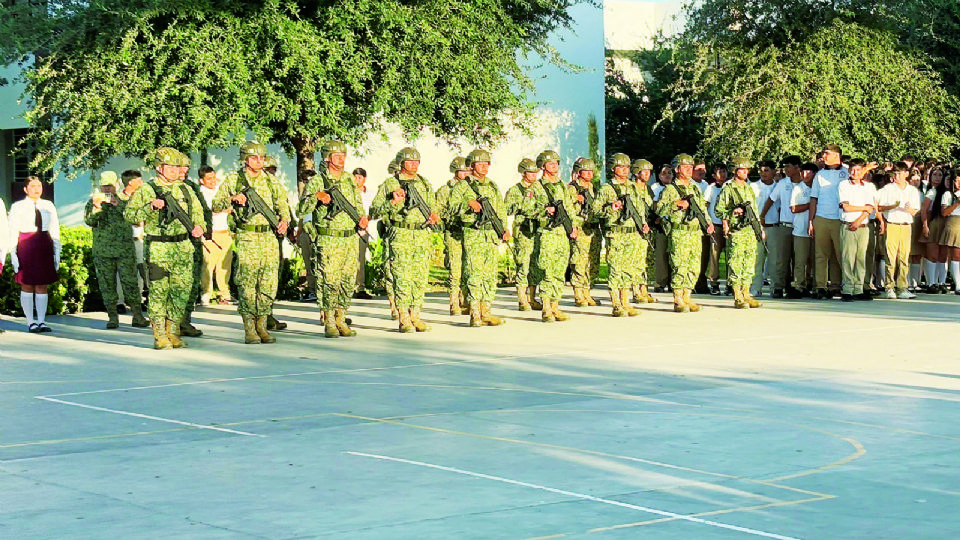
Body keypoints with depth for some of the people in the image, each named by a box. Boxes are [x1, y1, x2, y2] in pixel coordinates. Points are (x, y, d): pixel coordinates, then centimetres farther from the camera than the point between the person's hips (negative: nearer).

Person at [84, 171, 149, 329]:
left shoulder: (125, 200, 10)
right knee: (107, 284, 2)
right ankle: (112, 317, 9)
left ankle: (137, 316, 0)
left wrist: (119, 205, -18)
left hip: (125, 249, -1)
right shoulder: (93, 202, 11)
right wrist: (96, 207, -21)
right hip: (102, 250, 1)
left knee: (130, 282, -4)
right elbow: (89, 221, -3)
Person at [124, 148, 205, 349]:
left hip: (184, 249, 5)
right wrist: (150, 207, -20)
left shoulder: (186, 190, 13)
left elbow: (198, 212, 23)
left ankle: (173, 333, 17)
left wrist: (199, 227, 2)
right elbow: (129, 215, -6)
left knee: (181, 293, 5)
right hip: (158, 250, -4)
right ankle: (160, 337, 6)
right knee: (159, 294, -2)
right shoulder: (146, 190, -1)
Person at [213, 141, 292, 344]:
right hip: (247, 239, -3)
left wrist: (284, 220, -7)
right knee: (247, 284, -5)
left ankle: (262, 326, 12)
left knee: (269, 284, 2)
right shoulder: (233, 180, 4)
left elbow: (283, 204, 12)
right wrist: (232, 199, -14)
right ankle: (249, 329, 1)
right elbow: (216, 205, 4)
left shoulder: (272, 181, 13)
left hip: (270, 238, 3)